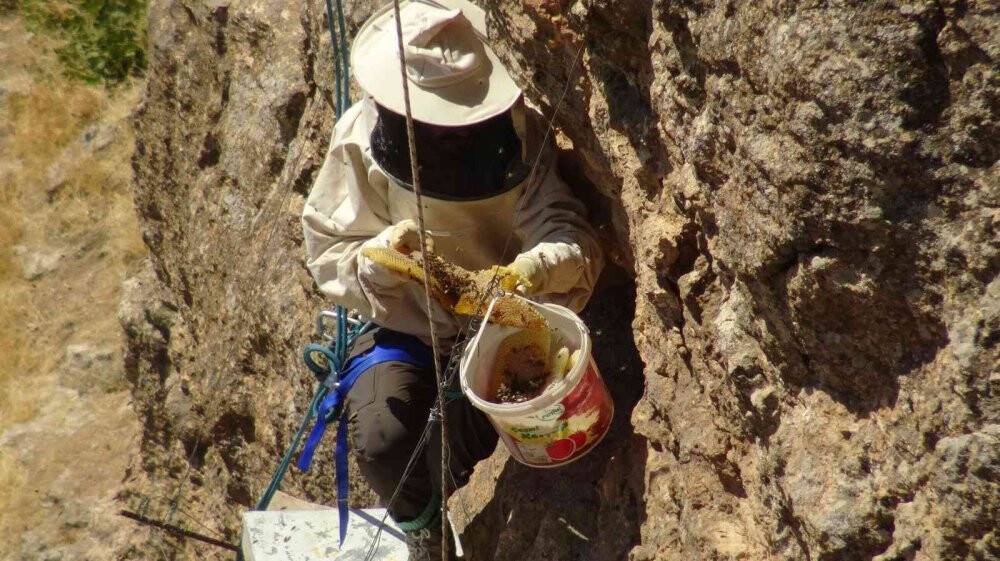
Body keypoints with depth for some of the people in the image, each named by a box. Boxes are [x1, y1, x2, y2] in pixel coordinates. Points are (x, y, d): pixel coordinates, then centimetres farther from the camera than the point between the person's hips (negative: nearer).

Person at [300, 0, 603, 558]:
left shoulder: (518, 128, -19)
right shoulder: (362, 140, -19)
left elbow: (574, 239, -25)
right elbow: (328, 256, -12)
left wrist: (531, 269, -48)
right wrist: (379, 259, -36)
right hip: (402, 323, 0)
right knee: (384, 438, -24)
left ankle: (436, 482, 18)